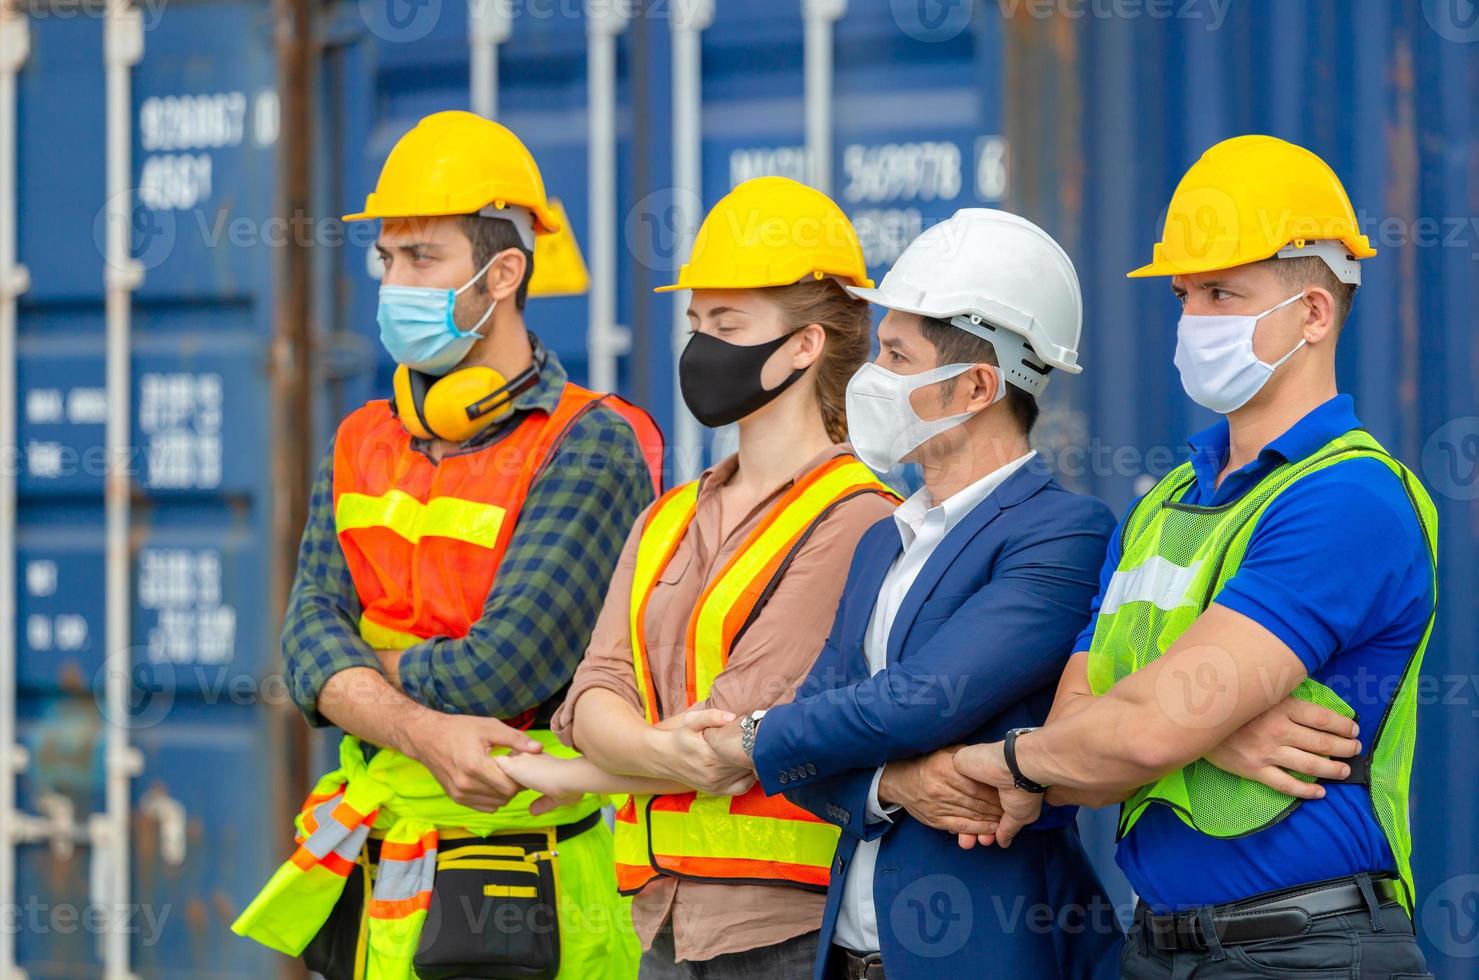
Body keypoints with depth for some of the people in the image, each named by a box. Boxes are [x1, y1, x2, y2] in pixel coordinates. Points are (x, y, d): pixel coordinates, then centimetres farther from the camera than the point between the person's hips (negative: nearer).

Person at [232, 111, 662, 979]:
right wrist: (423, 731, -20)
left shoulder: (589, 449, -10)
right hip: (383, 871, 6)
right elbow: (313, 629, -1)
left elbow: (499, 671, -19)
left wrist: (367, 670, -2)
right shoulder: (365, 444, 12)